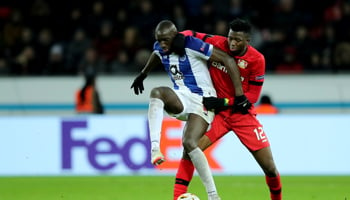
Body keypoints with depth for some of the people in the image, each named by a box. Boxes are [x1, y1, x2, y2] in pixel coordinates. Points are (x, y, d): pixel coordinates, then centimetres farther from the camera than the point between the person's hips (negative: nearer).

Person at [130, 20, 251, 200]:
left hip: (202, 99, -6)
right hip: (181, 98, 6)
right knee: (156, 92, -26)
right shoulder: (160, 48, 2)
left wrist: (239, 95, -19)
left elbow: (228, 60, -18)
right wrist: (143, 75, 45)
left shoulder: (192, 45, -19)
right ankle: (155, 148, -37)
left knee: (189, 143, -23)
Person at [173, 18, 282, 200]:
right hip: (217, 111, 1)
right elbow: (191, 35, 1)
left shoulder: (256, 59, -14)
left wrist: (225, 102, -21)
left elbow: (253, 96, -10)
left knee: (269, 167, -2)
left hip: (243, 114, -1)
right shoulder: (217, 43, -12)